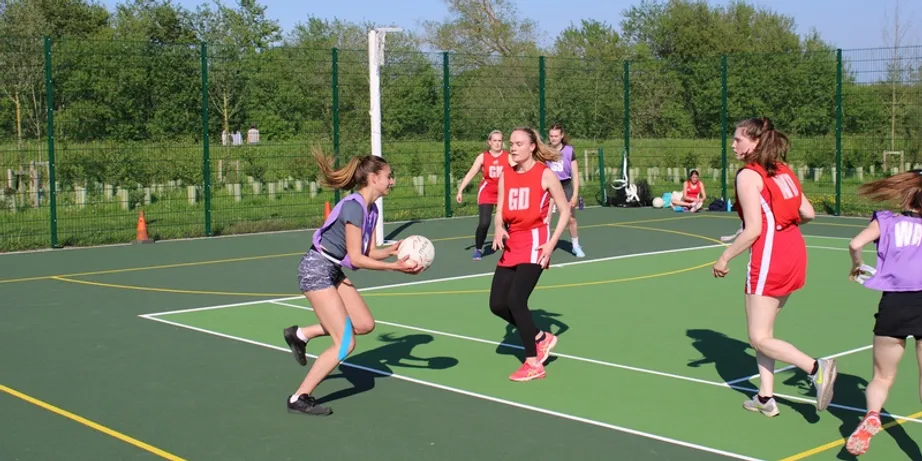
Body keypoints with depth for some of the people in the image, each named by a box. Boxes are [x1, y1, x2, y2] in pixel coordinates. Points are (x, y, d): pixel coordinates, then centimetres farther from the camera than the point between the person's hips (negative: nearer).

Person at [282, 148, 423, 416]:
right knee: (345, 343, -10)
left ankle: (300, 334, 19)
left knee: (365, 325, 9)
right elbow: (356, 258, -22)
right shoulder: (354, 206, -22)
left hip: (333, 271, 9)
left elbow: (370, 253, 6)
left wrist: (391, 251, -12)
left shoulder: (371, 209, 7)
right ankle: (299, 399, 0)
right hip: (316, 270, -9)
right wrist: (395, 267, -24)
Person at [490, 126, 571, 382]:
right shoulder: (506, 175, 8)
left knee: (516, 300, -16)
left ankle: (534, 364, -2)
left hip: (534, 243, -6)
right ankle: (540, 338, 23)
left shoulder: (545, 174, -6)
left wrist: (551, 243, -12)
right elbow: (499, 212, 7)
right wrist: (498, 229, -16)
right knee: (497, 304, 1)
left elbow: (565, 210, -3)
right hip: (511, 245, 6)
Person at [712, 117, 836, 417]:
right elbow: (808, 214, 10)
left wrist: (725, 258, -6)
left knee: (760, 338, -1)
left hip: (770, 258, -9)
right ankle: (766, 397, 18)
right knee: (762, 331, 16)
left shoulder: (748, 175, -11)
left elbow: (753, 230, -16)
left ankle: (816, 368, -14)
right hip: (795, 252, 9)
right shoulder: (783, 171, 12)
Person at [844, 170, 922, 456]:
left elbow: (856, 244, -4)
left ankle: (872, 416, -15)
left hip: (894, 303, -1)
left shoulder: (886, 221, 10)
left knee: (882, 377, 11)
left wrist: (857, 266, 16)